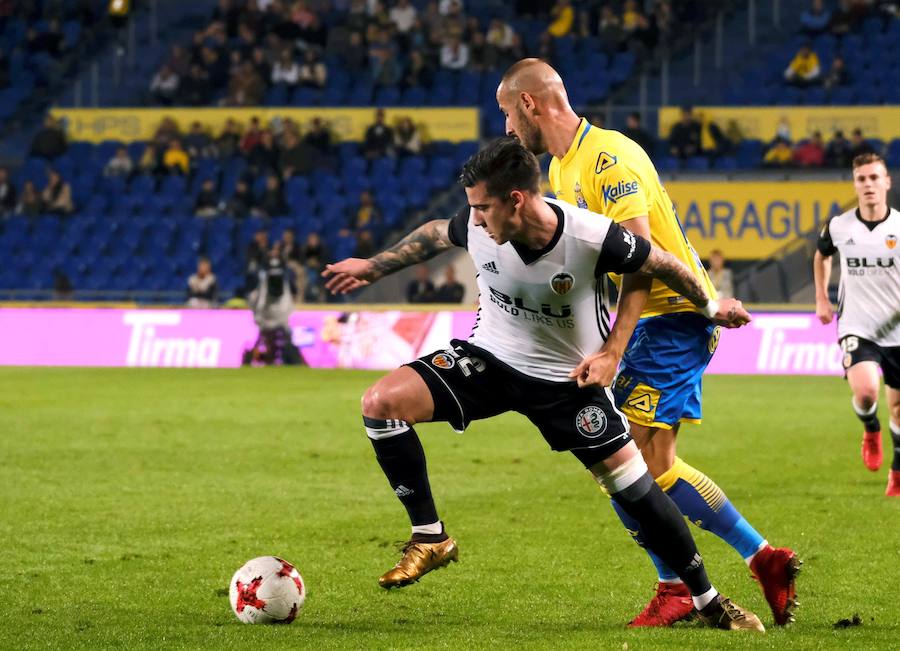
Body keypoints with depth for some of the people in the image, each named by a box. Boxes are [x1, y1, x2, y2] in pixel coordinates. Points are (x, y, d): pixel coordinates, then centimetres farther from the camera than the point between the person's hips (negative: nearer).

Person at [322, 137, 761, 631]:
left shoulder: (592, 238, -29)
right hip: (488, 357, 3)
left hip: (567, 378, -2)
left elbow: (662, 265, -11)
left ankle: (707, 601, 12)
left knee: (632, 485, -7)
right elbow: (436, 234, 6)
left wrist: (710, 308, 4)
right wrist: (373, 267, 16)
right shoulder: (478, 227, -20)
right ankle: (429, 538, -7)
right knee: (380, 402, -19)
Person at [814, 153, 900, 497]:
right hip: (857, 329, -1)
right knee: (865, 392, -25)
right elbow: (821, 254, 20)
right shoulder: (839, 227, -4)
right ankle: (871, 431, 9)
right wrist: (821, 298, 13)